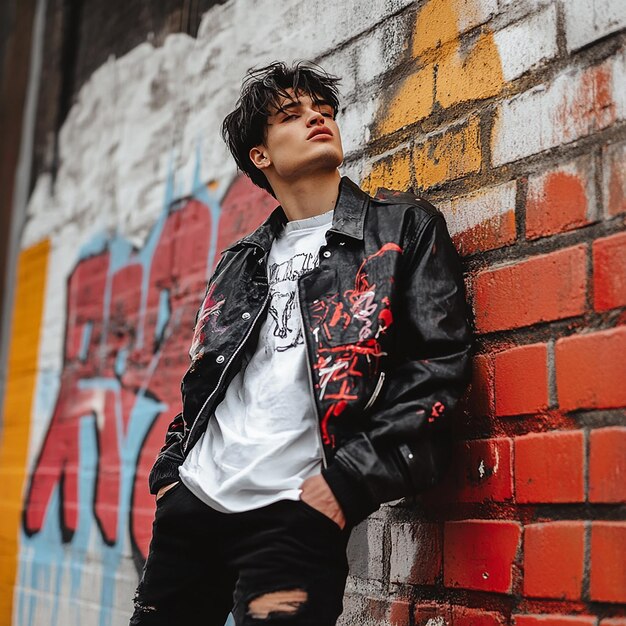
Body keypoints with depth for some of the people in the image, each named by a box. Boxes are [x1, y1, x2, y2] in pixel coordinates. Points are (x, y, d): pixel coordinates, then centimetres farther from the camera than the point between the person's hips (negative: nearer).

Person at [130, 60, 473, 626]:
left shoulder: (404, 228, 3)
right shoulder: (242, 261, 19)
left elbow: (440, 361, -6)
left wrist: (349, 478, -13)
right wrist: (171, 469, 13)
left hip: (295, 510, -5)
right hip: (193, 499, 5)